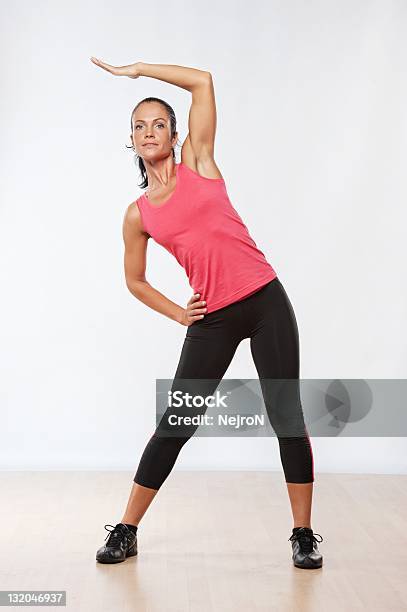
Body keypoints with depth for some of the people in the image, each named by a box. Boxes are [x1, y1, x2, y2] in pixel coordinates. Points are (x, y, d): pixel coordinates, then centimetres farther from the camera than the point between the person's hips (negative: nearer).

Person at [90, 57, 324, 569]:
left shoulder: (198, 163, 4)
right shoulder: (138, 214, 7)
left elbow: (202, 81, 2)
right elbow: (135, 280, 18)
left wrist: (137, 69, 6)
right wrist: (175, 314, 6)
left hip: (265, 300, -1)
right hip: (212, 319, 1)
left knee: (286, 416, -1)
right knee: (175, 422, 3)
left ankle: (303, 534, 12)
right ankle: (126, 531, 16)